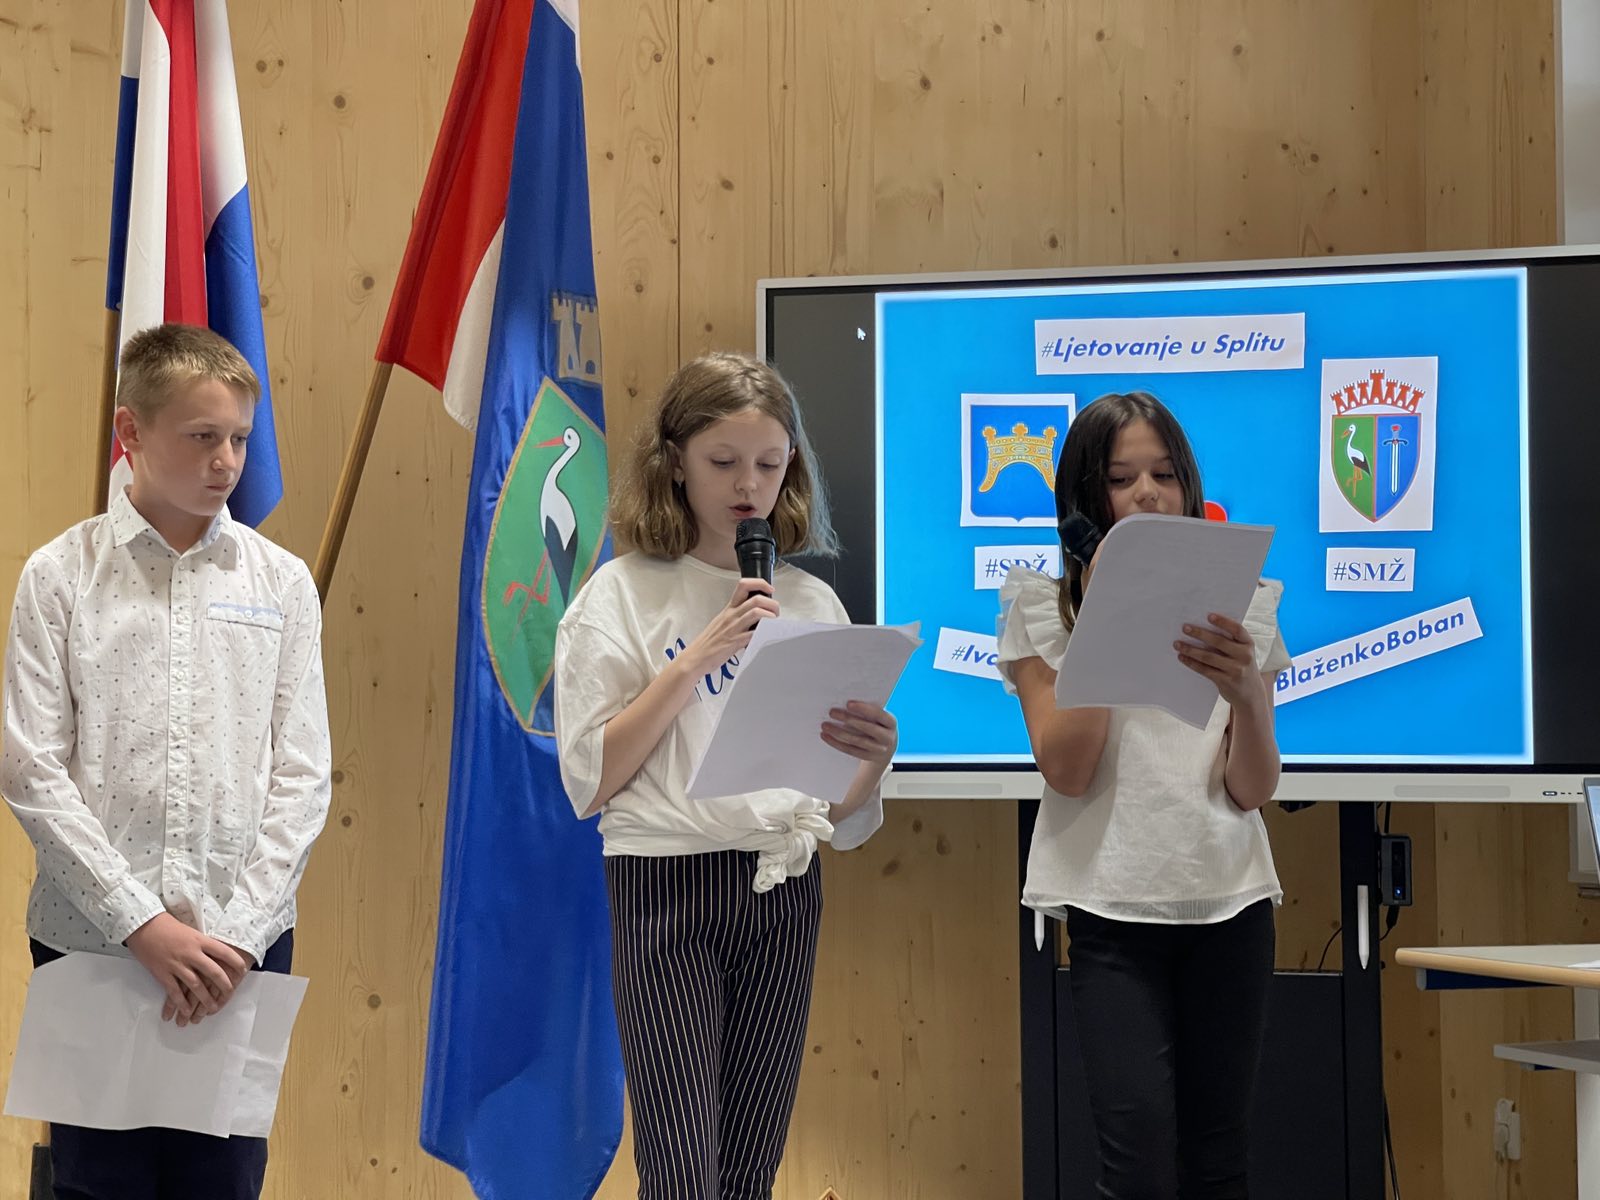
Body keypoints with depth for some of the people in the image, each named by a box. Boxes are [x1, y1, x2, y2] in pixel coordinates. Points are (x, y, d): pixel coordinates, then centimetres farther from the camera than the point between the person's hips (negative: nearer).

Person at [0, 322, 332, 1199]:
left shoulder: (280, 582, 4)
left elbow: (303, 775, 2)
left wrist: (237, 931, -8)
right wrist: (143, 925, -12)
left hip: (242, 941, 2)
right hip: (91, 936, -2)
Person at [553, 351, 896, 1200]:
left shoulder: (812, 603, 9)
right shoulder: (623, 595, -1)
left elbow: (844, 817, 10)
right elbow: (591, 780, -9)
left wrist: (873, 758, -12)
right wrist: (696, 658, -14)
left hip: (785, 897, 4)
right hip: (667, 890, -4)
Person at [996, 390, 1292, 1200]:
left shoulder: (1235, 605, 10)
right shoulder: (1043, 603, 3)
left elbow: (1253, 790, 1)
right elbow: (1067, 770, -9)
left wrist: (1247, 693, -19)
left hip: (1228, 901, 3)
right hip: (1111, 911, -3)